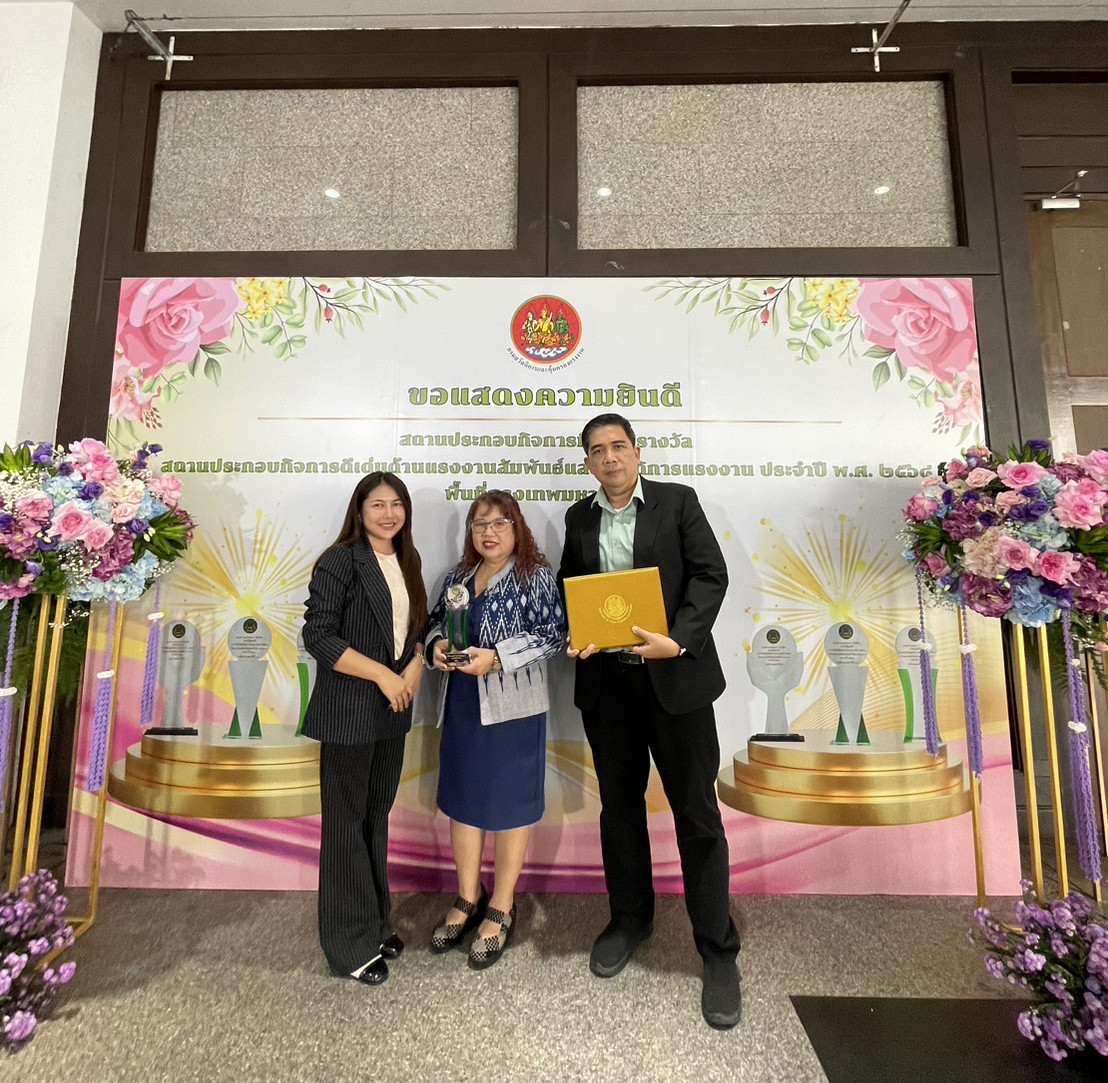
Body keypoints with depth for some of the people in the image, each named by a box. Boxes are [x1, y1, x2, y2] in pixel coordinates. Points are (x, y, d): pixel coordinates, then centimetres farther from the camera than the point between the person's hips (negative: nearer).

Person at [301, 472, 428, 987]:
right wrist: (383, 674, -19)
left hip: (392, 712, 7)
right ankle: (350, 945, 23)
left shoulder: (406, 562, 9)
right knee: (347, 824, 7)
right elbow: (318, 637, -16)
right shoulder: (340, 562, -12)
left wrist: (415, 665, -4)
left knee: (377, 818, 18)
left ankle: (375, 925, 35)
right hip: (348, 712, -6)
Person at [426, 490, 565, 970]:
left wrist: (496, 657, -23)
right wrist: (436, 644, -6)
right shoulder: (458, 577, 9)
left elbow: (553, 634, -16)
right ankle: (469, 897, 37)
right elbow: (436, 621, 17)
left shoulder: (536, 576, -9)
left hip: (512, 708, -6)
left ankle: (501, 909, 27)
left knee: (508, 804, 8)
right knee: (461, 799, 16)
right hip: (461, 706, 6)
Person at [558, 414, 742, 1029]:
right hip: (607, 682, 4)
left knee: (697, 814, 5)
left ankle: (719, 952, 22)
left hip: (676, 677, -3)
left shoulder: (678, 501, 0)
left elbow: (710, 574, -7)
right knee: (619, 806, 17)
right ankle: (630, 920, 38)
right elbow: (567, 588, 14)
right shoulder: (579, 518, 10)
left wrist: (679, 639, -21)